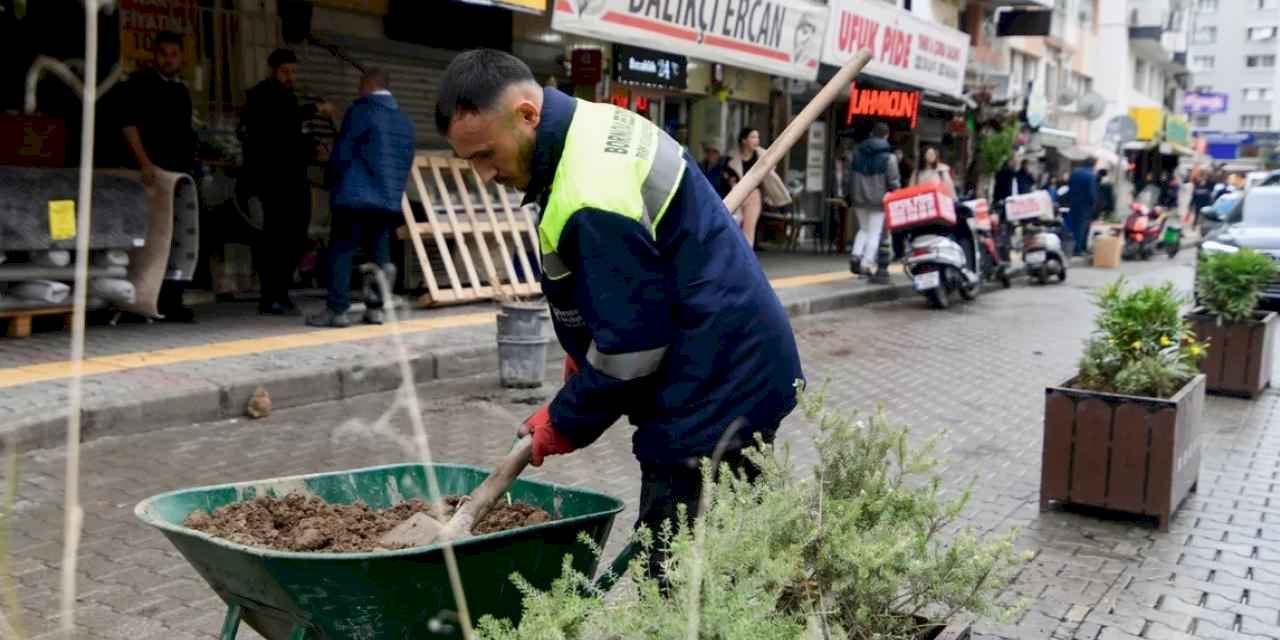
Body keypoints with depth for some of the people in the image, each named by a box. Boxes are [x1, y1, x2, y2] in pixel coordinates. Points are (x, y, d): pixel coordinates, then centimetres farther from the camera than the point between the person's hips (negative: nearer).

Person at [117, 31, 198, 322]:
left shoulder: (182, 89, 20)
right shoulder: (140, 83, 1)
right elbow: (128, 124, -8)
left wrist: (191, 165, 17)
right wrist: (144, 163, -18)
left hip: (181, 174, 6)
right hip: (152, 173, -6)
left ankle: (172, 301, 9)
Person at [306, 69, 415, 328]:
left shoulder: (360, 111, -6)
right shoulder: (405, 120, 13)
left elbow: (341, 153, -6)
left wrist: (332, 182, 10)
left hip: (355, 195, -6)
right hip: (389, 198, 6)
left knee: (341, 251, -1)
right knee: (380, 255, 10)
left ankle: (337, 309, -4)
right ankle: (375, 308, 8)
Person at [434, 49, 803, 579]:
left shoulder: (591, 200, -26)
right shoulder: (598, 123, 7)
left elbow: (631, 346, -21)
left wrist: (564, 422, -6)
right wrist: (583, 353, 15)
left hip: (712, 394, -11)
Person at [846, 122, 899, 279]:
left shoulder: (857, 152, 5)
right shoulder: (888, 157, -10)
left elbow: (850, 176, 10)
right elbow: (894, 182, -10)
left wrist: (851, 195, 18)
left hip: (859, 199, 4)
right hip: (878, 200, -4)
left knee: (863, 228, 20)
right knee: (874, 233, 4)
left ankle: (856, 255, 0)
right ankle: (866, 264, -1)